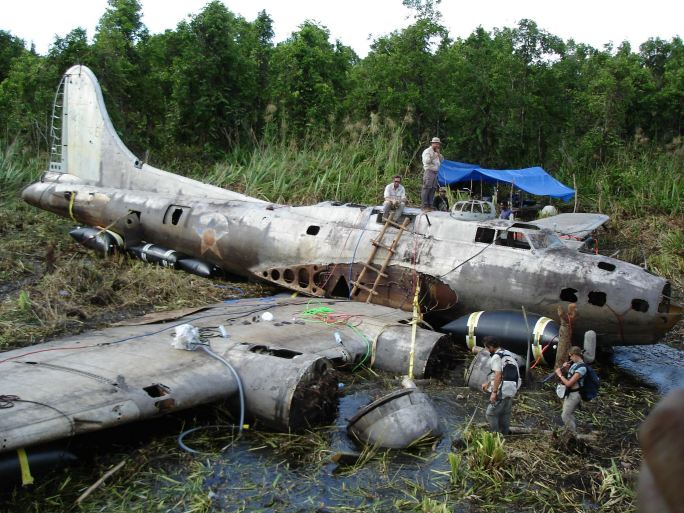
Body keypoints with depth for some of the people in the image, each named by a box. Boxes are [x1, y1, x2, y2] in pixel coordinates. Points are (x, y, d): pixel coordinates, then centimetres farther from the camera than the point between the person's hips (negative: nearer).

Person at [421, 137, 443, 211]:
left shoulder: (436, 152, 23)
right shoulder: (427, 151, -3)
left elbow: (442, 160, 19)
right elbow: (426, 161, -16)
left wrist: (439, 154, 7)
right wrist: (433, 157, -13)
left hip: (435, 173, 9)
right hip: (429, 171, -9)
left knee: (432, 189, 6)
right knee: (426, 189, -11)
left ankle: (429, 205, 9)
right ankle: (424, 206, -13)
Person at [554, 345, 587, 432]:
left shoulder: (581, 368, -25)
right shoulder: (575, 364, 3)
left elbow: (569, 383, -25)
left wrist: (560, 375, -13)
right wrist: (564, 367, -1)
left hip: (574, 395, -9)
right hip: (569, 393, 9)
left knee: (565, 416, -3)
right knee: (570, 415, 20)